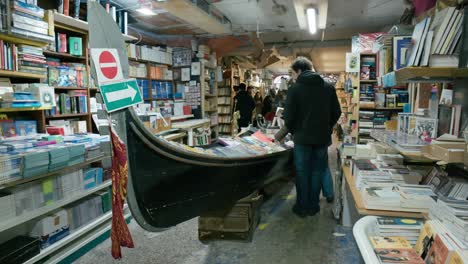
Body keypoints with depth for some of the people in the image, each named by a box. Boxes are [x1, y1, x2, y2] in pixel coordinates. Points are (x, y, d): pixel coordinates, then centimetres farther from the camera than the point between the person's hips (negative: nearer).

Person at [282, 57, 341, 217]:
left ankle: (302, 207, 17)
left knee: (302, 173, 9)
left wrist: (294, 131, 8)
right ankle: (313, 206, 21)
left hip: (302, 138, -3)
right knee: (317, 172, 13)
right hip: (322, 137, 3)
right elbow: (337, 113, 5)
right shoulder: (328, 87, 2)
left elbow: (288, 116, -10)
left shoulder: (295, 89, -9)